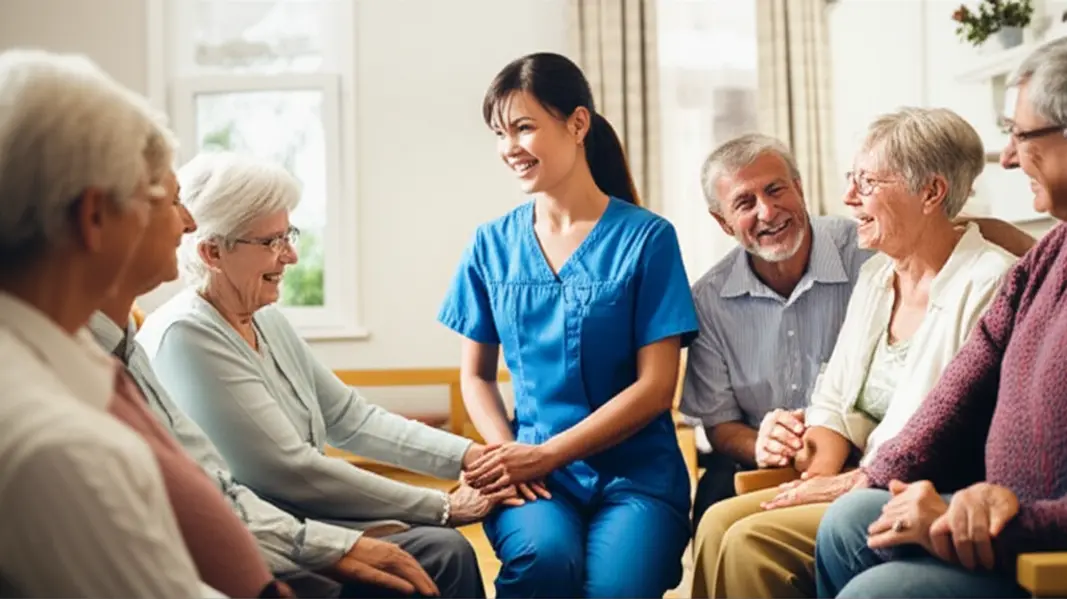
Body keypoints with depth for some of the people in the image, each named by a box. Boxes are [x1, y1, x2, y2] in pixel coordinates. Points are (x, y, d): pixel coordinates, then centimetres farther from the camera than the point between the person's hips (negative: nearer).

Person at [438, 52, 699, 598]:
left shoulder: (645, 238, -2)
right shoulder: (492, 244, 8)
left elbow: (655, 387, -5)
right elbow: (476, 375, 13)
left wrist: (546, 453, -13)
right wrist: (505, 451, -7)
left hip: (634, 469, -1)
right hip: (532, 469, 2)